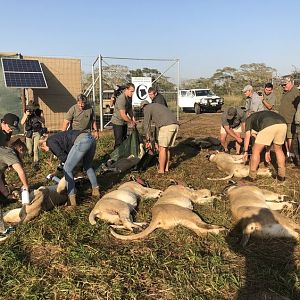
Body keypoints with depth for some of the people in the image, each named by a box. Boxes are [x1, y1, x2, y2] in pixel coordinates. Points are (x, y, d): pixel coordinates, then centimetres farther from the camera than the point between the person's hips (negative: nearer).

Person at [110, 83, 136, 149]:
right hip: (117, 122, -9)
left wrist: (133, 120, 2)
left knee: (124, 140, 16)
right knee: (119, 142, -6)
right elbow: (123, 115, -26)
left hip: (124, 122, 9)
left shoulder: (129, 97, -1)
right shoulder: (121, 99, -28)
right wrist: (131, 122, -14)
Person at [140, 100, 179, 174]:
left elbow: (147, 125, 5)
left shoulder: (147, 109, 12)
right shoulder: (158, 106, 38)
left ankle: (161, 170, 8)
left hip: (167, 126, -8)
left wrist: (148, 141, 11)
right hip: (175, 125, 8)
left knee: (162, 148, 2)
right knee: (166, 148, 18)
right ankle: (166, 168, 23)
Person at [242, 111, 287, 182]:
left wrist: (245, 151, 30)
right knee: (278, 149, 26)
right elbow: (270, 138, 43)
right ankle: (282, 175, 30)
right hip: (282, 124, 6)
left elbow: (247, 136, 24)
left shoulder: (249, 119, 31)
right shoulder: (265, 115, 44)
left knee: (256, 151, 11)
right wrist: (267, 152, 47)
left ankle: (252, 176, 17)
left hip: (268, 126, -5)